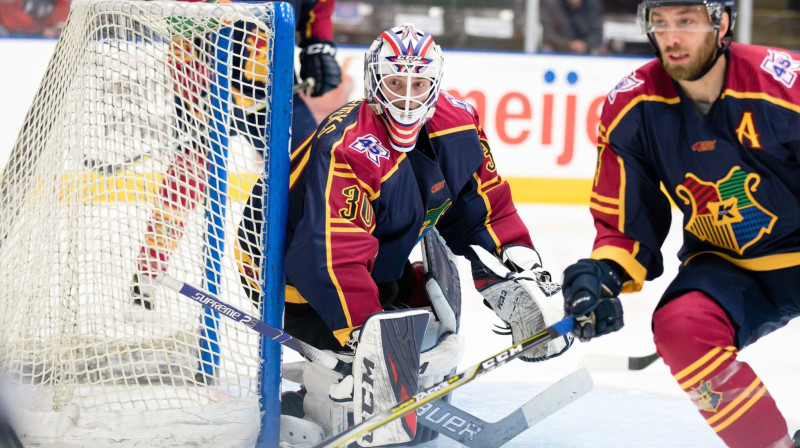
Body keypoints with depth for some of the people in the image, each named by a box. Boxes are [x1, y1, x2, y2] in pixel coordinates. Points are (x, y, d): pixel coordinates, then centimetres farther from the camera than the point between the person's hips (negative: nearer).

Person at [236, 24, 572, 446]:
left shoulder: (457, 126, -8)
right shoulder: (348, 151, -32)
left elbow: (486, 206, 6)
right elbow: (334, 259, -37)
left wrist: (522, 260, -4)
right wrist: (368, 334, -41)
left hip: (377, 267, 9)